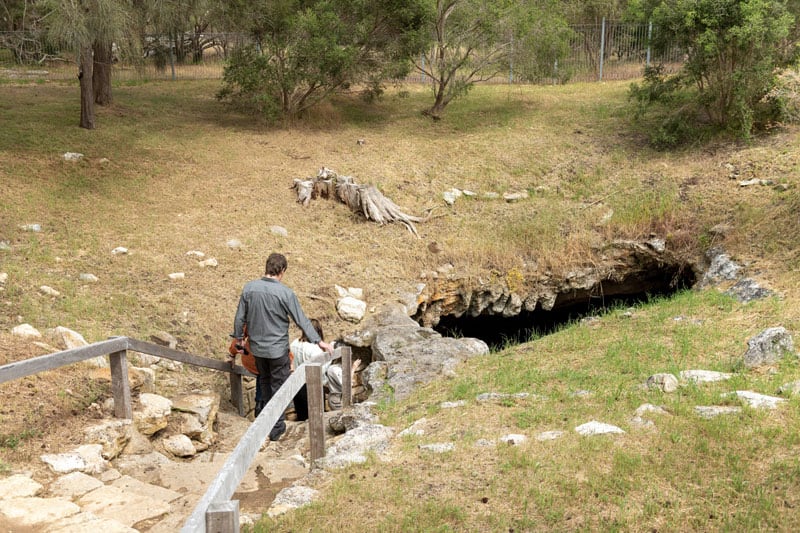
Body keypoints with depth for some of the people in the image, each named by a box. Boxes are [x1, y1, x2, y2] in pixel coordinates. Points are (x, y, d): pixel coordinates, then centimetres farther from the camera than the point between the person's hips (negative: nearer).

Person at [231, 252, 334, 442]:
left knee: (264, 380, 26)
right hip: (278, 348, -4)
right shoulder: (285, 293, -19)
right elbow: (301, 320, -14)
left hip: (257, 347, 4)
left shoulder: (249, 288, -7)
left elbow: (240, 317, 1)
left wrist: (238, 337, 17)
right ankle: (276, 427, 18)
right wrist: (318, 341, -7)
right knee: (279, 385, 10)